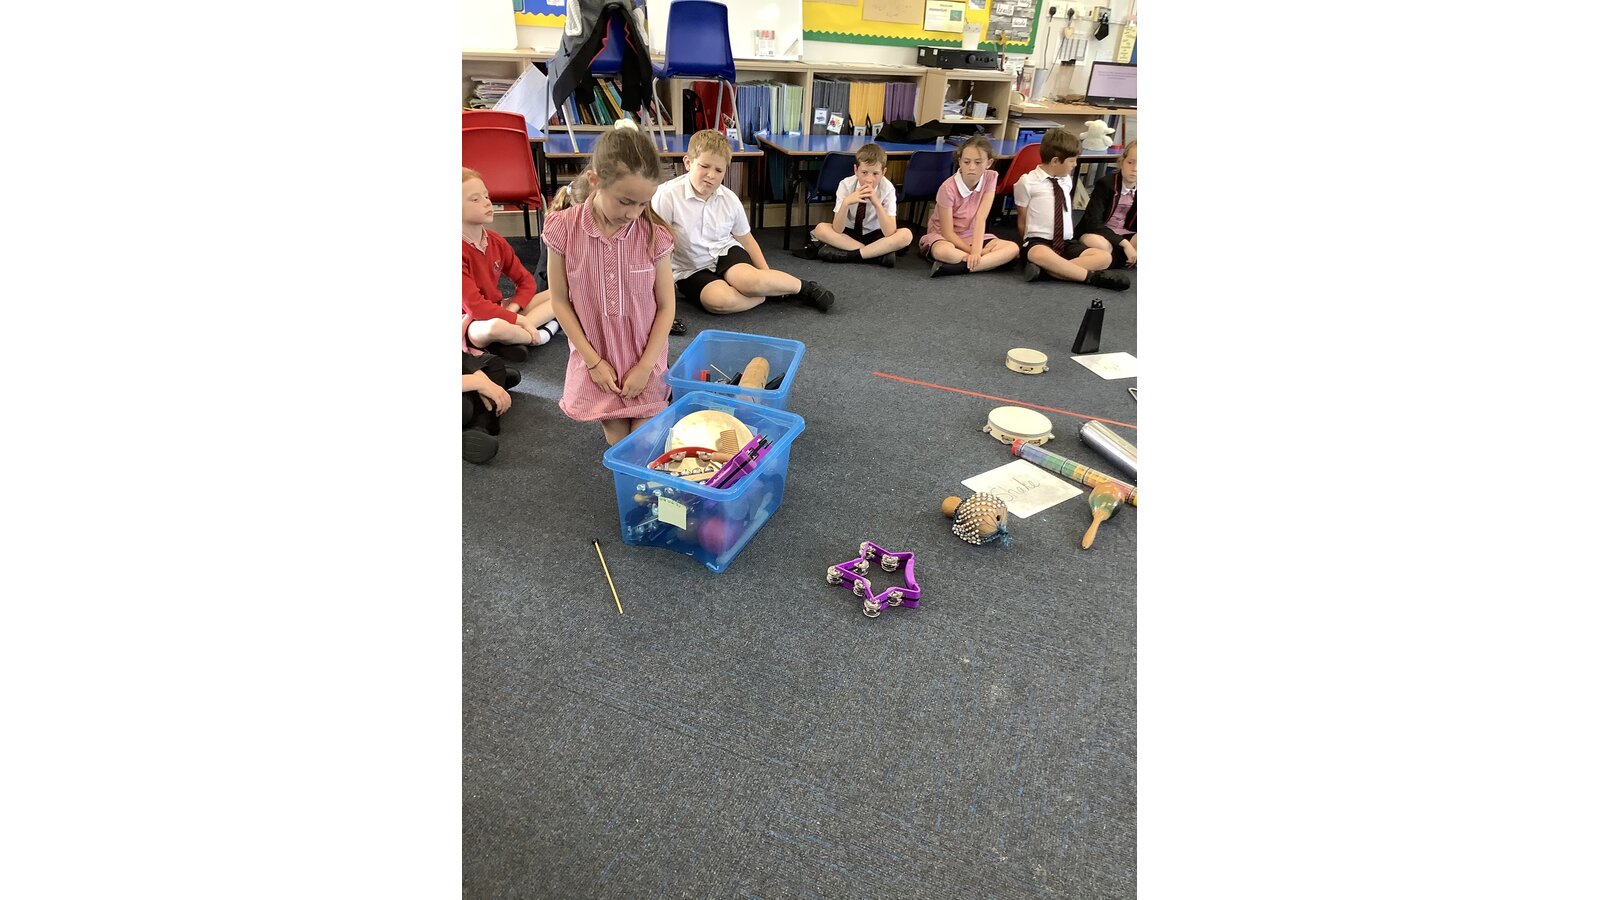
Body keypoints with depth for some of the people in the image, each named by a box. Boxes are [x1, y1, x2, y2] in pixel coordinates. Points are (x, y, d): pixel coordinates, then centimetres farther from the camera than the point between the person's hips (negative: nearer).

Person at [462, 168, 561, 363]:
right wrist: (519, 320, -24)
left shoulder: (496, 242, 1)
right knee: (495, 327, -43)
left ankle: (514, 335, -17)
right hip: (469, 323, -7)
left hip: (499, 311, 8)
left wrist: (512, 309, -13)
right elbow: (475, 307, -25)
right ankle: (541, 334, -12)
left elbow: (526, 281, 6)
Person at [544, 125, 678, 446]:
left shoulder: (655, 235, -16)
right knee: (618, 441, 6)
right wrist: (593, 361, -9)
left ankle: (661, 396, 34)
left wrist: (645, 365, -10)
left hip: (645, 361, 0)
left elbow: (666, 305, -8)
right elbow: (559, 300, -7)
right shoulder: (564, 229, -15)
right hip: (597, 360, 0)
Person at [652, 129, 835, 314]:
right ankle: (772, 292, -18)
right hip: (692, 269, -2)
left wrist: (768, 279, 3)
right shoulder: (667, 196, -18)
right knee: (718, 300, -36)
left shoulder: (730, 199, -5)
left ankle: (804, 288, -11)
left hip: (725, 252, 2)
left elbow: (746, 238, 8)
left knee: (750, 280, -33)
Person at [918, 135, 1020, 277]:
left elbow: (981, 218, -17)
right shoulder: (948, 188, -20)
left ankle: (956, 268, -29)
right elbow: (948, 232, -18)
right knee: (944, 251, -42)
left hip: (971, 237, 5)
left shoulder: (991, 178, -9)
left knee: (1013, 248, -19)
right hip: (943, 237, -5)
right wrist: (973, 252, -23)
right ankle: (992, 262, -23)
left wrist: (976, 250, -30)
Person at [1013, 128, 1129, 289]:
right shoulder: (1027, 182, -2)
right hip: (1038, 241, -6)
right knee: (1039, 255, -43)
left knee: (1105, 257, -18)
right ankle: (1091, 276, -32)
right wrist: (1029, 245, 1)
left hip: (1067, 242, 6)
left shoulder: (1066, 180, 15)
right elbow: (1022, 221, 2)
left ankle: (1044, 269, -33)